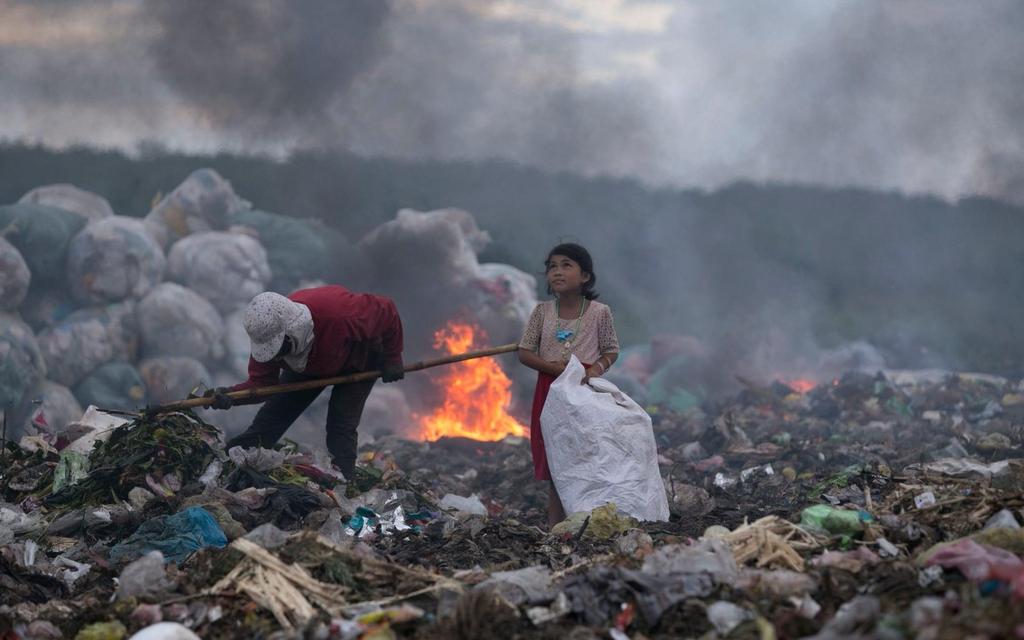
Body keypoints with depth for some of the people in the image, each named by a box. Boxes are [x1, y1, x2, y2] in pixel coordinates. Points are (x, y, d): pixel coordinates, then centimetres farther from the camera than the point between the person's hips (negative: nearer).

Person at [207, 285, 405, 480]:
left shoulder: (339, 312, -46)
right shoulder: (266, 334, -32)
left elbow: (386, 310, -29)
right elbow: (260, 382, -23)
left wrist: (392, 359, -18)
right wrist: (230, 395, -44)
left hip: (358, 360, -4)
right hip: (310, 363, 4)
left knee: (341, 427, -20)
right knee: (269, 418, 1)